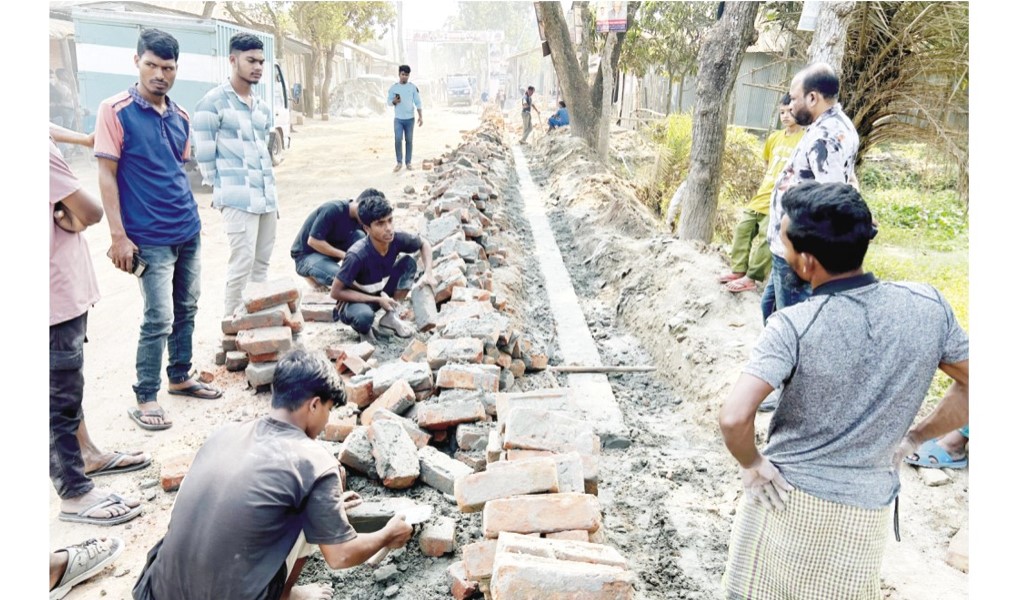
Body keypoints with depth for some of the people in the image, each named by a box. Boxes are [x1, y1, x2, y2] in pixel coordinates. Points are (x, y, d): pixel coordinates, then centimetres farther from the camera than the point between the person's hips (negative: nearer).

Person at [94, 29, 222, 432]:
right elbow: (106, 175, -11)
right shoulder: (115, 111, -10)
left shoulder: (180, 116, 7)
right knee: (159, 319, -5)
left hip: (188, 232, 6)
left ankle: (180, 377, 30)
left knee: (187, 310, 14)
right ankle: (144, 399, 9)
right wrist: (118, 236, -14)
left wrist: (191, 215, 15)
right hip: (150, 237, -6)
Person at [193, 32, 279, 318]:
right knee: (242, 264, -8)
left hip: (267, 195, 7)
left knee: (262, 263, 10)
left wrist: (269, 187, 17)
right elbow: (203, 153, -7)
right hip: (238, 197, -7)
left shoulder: (263, 106, 15)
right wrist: (221, 187, -3)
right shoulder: (213, 102, -7)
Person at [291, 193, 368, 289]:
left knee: (360, 236, -18)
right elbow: (313, 241, -28)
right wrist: (344, 255, -27)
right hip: (306, 255, -6)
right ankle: (313, 275, -2)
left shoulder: (358, 219, -6)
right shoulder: (333, 210, -27)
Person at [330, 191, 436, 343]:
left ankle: (392, 316, 0)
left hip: (381, 294, 6)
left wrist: (428, 273, -16)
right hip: (354, 300, -5)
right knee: (365, 316, -39)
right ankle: (364, 330, 0)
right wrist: (377, 300, -25)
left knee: (408, 263, -13)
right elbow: (336, 292, -25)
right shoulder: (357, 255, -34)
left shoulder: (396, 239, -20)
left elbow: (424, 243, 1)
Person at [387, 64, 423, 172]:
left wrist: (420, 116, -9)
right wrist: (394, 101, -17)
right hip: (398, 119, 0)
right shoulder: (393, 87, 1)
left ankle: (409, 162, 13)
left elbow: (418, 103, -1)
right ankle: (399, 163, 3)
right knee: (398, 140, -7)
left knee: (409, 141, 5)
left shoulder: (413, 87, -1)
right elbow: (389, 101, 6)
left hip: (410, 119, 0)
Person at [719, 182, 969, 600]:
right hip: (867, 506, 4)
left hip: (786, 497, -3)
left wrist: (752, 465, -13)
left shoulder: (794, 326, -24)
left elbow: (734, 417, -32)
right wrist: (913, 437, 7)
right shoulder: (927, 305, -12)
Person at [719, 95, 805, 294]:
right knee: (743, 228, 9)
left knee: (765, 239, -9)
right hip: (762, 195, 8)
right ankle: (738, 270, 19)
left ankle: (750, 279, -1)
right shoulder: (774, 138, 10)